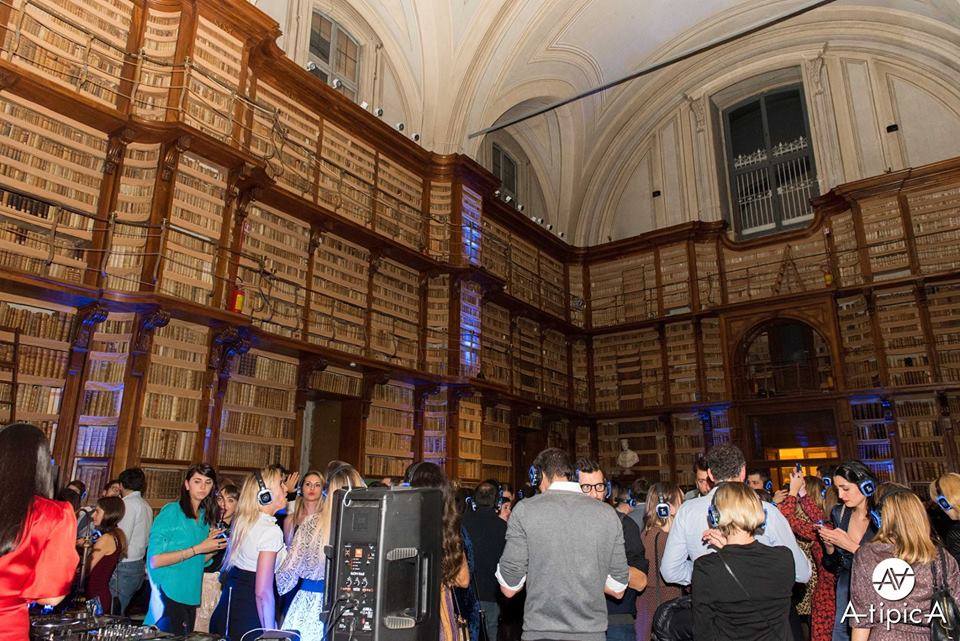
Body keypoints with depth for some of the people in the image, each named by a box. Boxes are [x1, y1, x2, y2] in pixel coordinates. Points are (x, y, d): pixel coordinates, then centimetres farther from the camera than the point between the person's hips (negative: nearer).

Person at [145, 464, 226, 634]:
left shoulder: (206, 518, 8)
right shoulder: (171, 511, -11)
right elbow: (155, 560, -18)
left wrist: (213, 547, -6)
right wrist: (198, 548, -19)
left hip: (191, 596, 7)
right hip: (168, 594, -6)